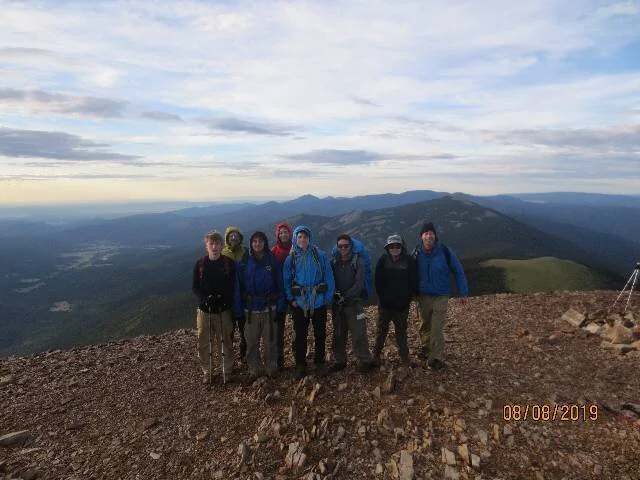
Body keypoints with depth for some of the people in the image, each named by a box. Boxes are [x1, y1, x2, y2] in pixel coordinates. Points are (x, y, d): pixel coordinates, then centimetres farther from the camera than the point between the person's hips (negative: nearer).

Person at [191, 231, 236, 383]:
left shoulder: (229, 264, -4)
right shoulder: (200, 264, 1)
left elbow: (233, 287, -3)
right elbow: (195, 287, 2)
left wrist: (221, 298, -19)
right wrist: (206, 298, -17)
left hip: (223, 310, -2)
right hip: (204, 309, 2)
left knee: (224, 343, 6)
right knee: (203, 343, 8)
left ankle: (227, 371, 25)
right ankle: (207, 372, 27)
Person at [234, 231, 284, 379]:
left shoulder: (273, 261, -1)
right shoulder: (244, 263, 0)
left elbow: (279, 285, 0)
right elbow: (238, 287, 0)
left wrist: (280, 306, -7)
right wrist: (238, 309, -5)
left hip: (269, 308, -1)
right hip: (250, 309, 1)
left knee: (270, 341, 7)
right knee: (251, 342, 7)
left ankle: (272, 368, 24)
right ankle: (255, 369, 23)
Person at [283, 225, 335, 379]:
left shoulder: (320, 256, -6)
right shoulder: (291, 258, -1)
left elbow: (329, 278, -5)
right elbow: (286, 281, 1)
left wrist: (328, 297, -10)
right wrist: (291, 299, -7)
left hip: (319, 302, -1)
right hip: (299, 303, 1)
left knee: (320, 334, 12)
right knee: (300, 335, 9)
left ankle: (320, 362, 30)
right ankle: (300, 365, 25)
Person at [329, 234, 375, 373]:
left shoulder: (358, 261, -4)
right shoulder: (334, 261, 7)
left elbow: (359, 283, -11)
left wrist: (345, 296, -16)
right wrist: (335, 294, -9)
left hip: (353, 302, -3)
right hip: (337, 303, 4)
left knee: (358, 333, -4)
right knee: (338, 334, 10)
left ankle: (365, 361, 8)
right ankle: (339, 361, 22)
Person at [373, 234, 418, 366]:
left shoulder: (409, 260, -6)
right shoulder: (383, 260, -5)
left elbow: (413, 281, -1)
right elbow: (378, 281, -2)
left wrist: (408, 298, -5)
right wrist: (381, 297, -5)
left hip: (402, 304, 0)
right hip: (385, 303, 0)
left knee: (401, 330, 12)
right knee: (381, 330, 8)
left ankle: (404, 355, 25)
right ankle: (376, 354, 20)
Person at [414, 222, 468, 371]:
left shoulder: (445, 251, -14)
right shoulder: (417, 254, -6)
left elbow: (458, 271, -5)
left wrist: (463, 292, -3)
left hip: (440, 297, -3)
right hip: (423, 296, 3)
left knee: (437, 329, -4)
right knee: (424, 326, 18)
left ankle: (437, 359, 11)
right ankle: (425, 348, 41)